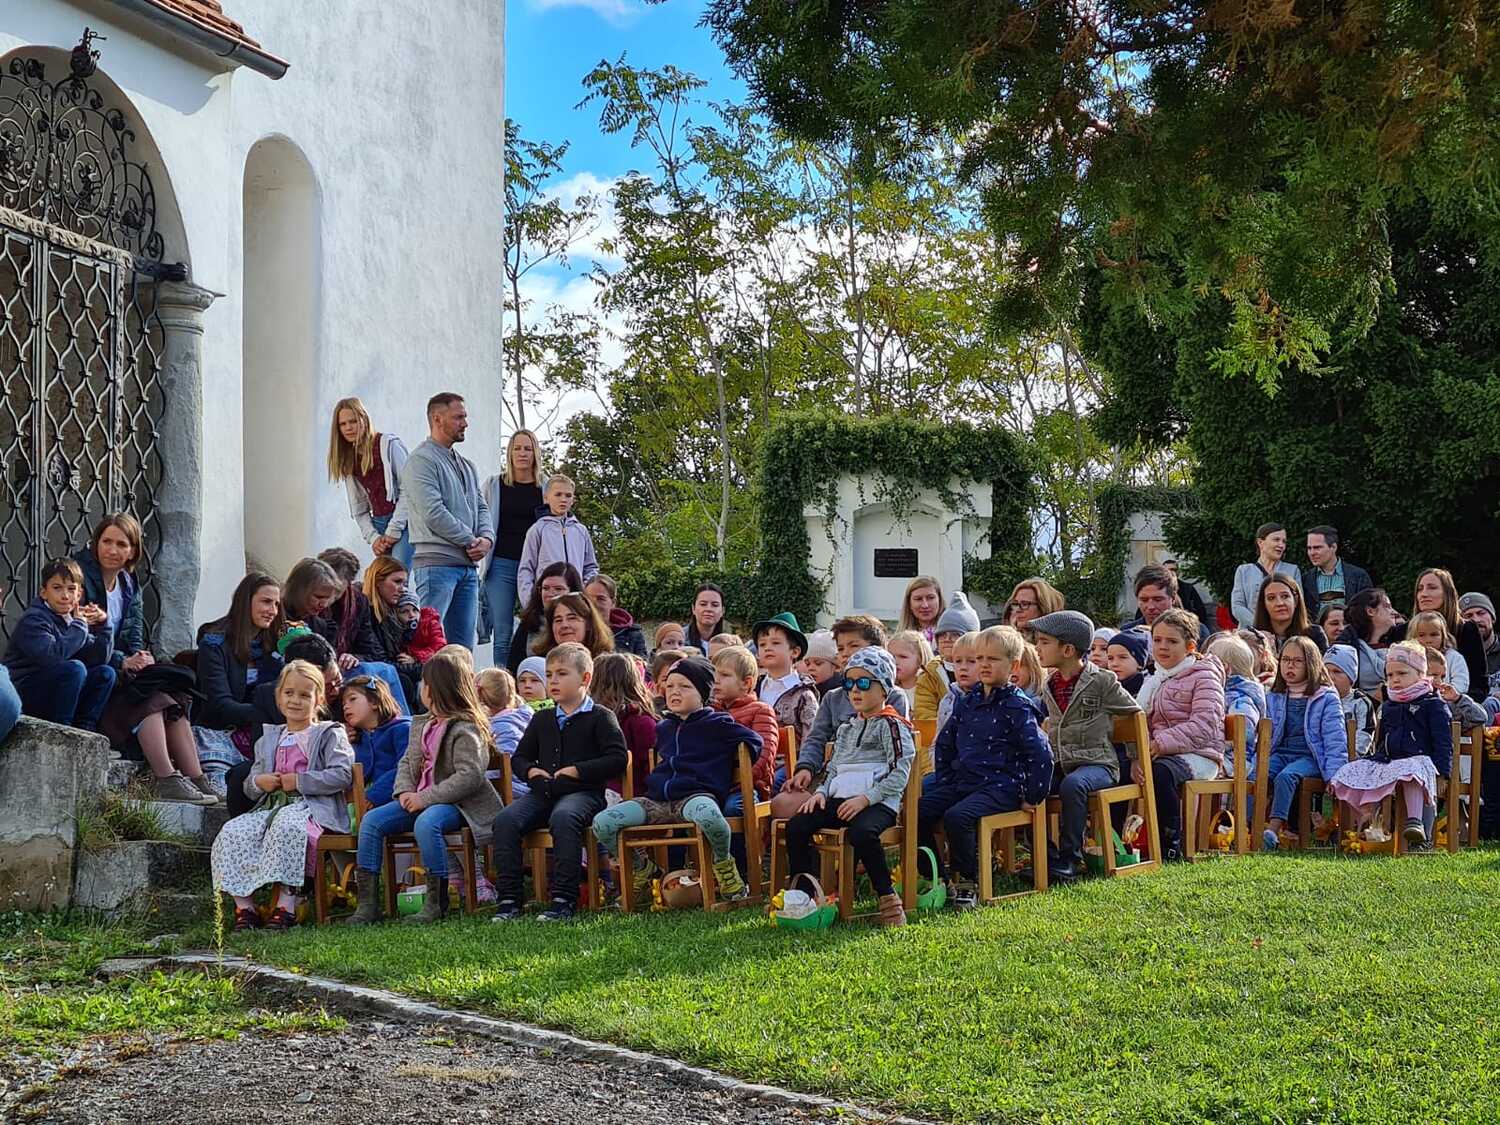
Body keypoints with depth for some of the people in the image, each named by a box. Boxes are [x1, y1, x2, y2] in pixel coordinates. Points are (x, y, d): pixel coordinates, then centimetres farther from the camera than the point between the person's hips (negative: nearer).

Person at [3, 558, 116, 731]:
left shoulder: (73, 619, 9)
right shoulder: (34, 620, -14)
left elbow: (99, 659, 5)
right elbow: (52, 656, -32)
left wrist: (103, 624, -7)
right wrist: (80, 625, -21)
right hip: (24, 695, -8)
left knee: (105, 673, -2)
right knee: (74, 668, -27)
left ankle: (83, 728, -3)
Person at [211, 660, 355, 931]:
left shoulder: (330, 734, 10)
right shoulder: (268, 739, 27)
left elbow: (342, 774, -7)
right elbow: (249, 787, 27)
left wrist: (299, 781, -11)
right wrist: (259, 782, 1)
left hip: (312, 807, -6)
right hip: (271, 806, 6)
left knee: (287, 824, -41)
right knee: (233, 831, -24)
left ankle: (286, 904, -40)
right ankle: (243, 905, -25)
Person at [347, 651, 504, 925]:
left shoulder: (465, 730, -13)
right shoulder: (421, 724, 16)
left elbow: (469, 776, -22)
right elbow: (407, 762, 19)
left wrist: (425, 798, -23)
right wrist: (405, 791, -3)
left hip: (457, 802, -9)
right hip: (421, 800, 9)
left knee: (426, 823, -38)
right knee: (371, 820, -8)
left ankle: (437, 902, -26)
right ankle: (368, 901, -10)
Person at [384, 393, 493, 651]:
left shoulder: (466, 465, 21)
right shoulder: (421, 460, -7)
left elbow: (481, 507, 20)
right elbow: (433, 513, -15)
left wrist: (487, 538, -2)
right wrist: (471, 540, -9)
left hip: (468, 566, 8)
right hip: (437, 562, -8)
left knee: (463, 646, 7)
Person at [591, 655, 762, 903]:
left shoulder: (716, 724, 7)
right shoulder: (663, 728, 25)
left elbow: (754, 741, 6)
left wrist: (725, 769, 4)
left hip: (697, 795, -6)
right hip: (657, 800, 6)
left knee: (708, 814, -45)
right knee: (602, 823, -15)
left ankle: (724, 865, -12)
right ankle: (643, 870, 9)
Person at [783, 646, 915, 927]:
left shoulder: (892, 724, 1)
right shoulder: (847, 729, 26)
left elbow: (900, 772, -9)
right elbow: (833, 767, 29)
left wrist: (866, 797, -18)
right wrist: (821, 792, 7)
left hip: (879, 801, -7)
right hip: (840, 798, 7)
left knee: (860, 832, -38)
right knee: (796, 826, -13)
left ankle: (887, 895, -24)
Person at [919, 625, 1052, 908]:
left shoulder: (1017, 707, -7)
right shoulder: (967, 702, 14)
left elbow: (1041, 754, -12)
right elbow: (944, 744, 24)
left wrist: (1032, 797, -10)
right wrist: (944, 783, 17)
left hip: (1001, 787, -7)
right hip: (961, 783, 7)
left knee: (957, 817, -31)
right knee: (916, 812, -10)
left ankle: (967, 882, -12)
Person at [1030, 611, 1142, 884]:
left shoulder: (1102, 681, -6)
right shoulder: (1049, 686, 11)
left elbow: (1137, 713, 4)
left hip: (1097, 763, -6)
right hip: (1059, 765, 6)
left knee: (1072, 785, -37)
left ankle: (1070, 859, -26)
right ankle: (1046, 857, -11)